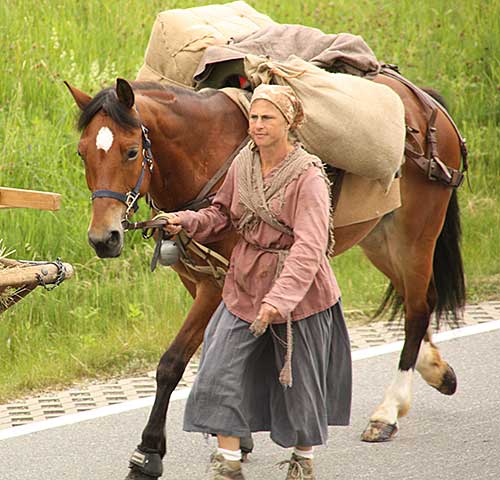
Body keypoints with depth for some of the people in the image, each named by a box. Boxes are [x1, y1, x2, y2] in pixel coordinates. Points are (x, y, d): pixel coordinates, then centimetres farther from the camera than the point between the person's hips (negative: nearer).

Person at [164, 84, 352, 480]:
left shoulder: (308, 177, -20)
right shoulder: (243, 165, -1)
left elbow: (309, 247, -28)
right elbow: (223, 215, 14)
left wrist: (280, 298, -39)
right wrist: (188, 221, -7)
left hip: (298, 289, -5)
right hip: (245, 285, 5)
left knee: (298, 377, 10)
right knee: (221, 370, -5)